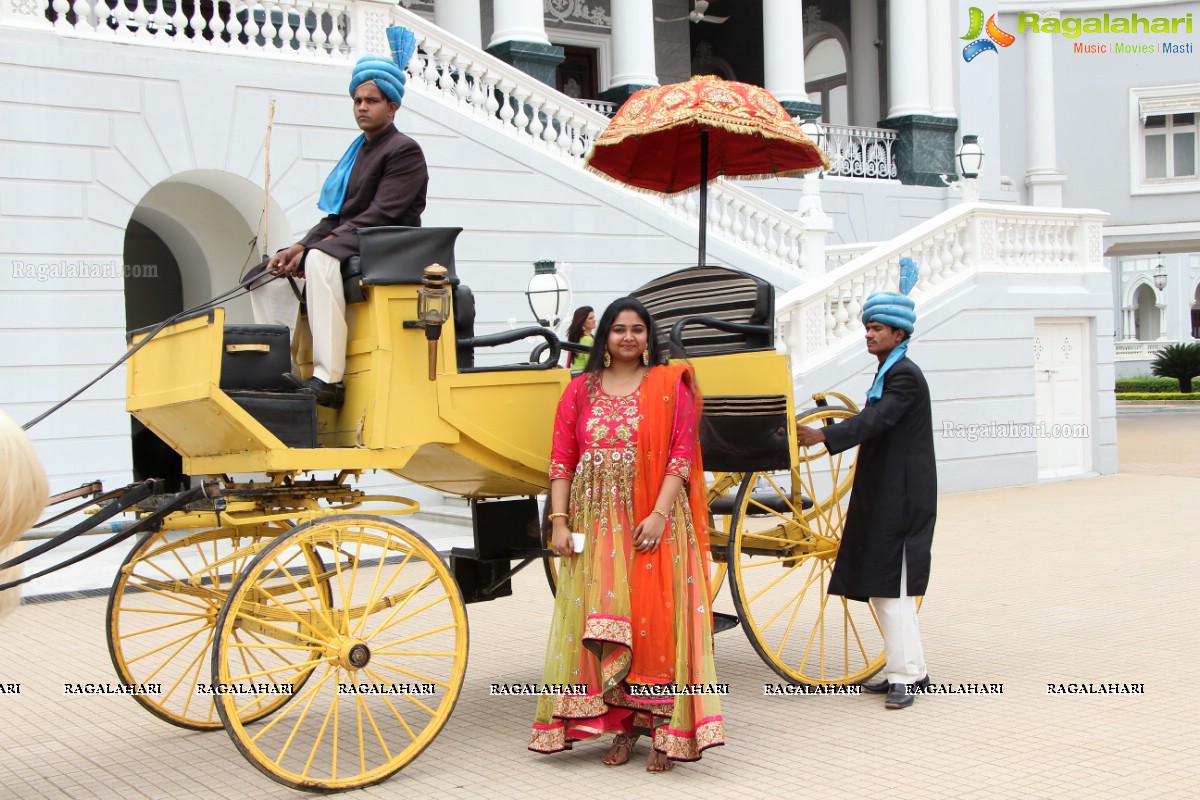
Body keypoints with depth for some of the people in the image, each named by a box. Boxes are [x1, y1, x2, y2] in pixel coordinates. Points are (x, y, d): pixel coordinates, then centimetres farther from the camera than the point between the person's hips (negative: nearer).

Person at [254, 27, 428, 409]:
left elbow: (381, 215, -18)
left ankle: (328, 378, -41)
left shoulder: (404, 151, -6)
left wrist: (315, 247, -22)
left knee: (320, 262, -36)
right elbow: (337, 218, 17)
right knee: (267, 273, 4)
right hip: (348, 250, 10)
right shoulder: (358, 152, 21)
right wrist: (299, 247, -2)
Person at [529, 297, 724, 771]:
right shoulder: (580, 390, 10)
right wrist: (559, 523, -2)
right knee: (602, 624, 3)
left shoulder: (670, 385, 3)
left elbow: (682, 456, -4)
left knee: (655, 621, -3)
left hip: (654, 526, -2)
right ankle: (622, 728, 14)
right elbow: (562, 461, 7)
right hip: (596, 527, 3)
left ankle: (663, 732, 5)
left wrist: (659, 514, -14)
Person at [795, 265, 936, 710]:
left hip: (901, 498, -10)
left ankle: (905, 675, -2)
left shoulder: (905, 375, -13)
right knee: (881, 585, 12)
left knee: (892, 586, -9)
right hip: (883, 496, 10)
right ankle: (910, 668, 21)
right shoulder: (887, 372, 17)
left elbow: (876, 420, -28)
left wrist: (823, 436, -38)